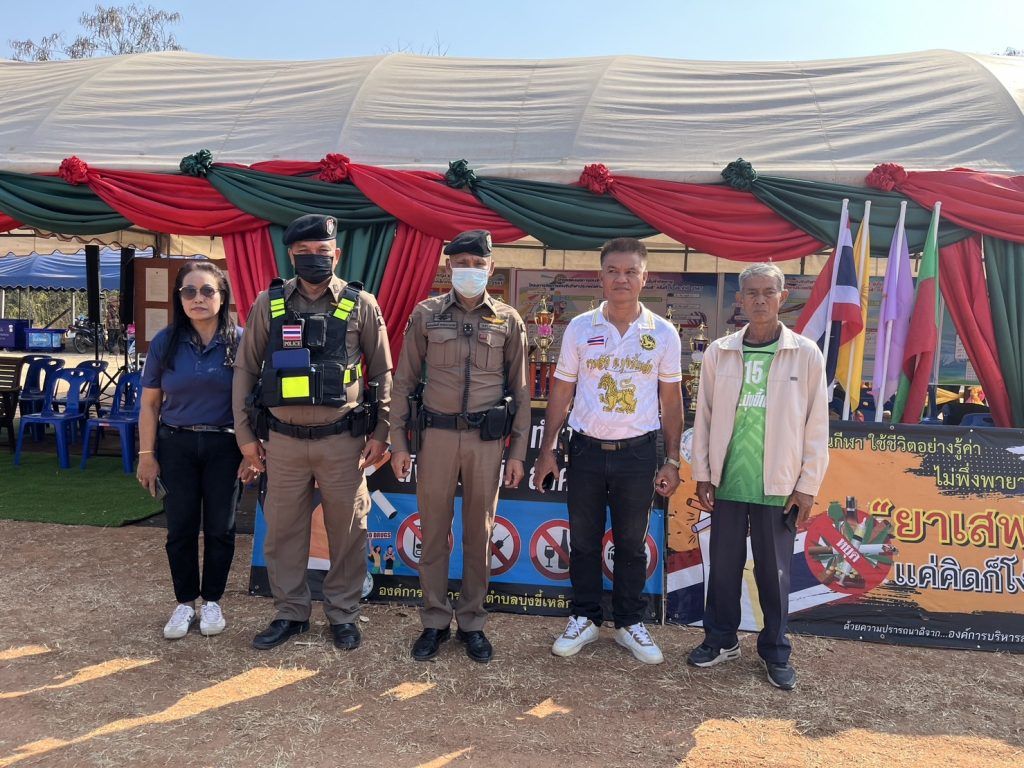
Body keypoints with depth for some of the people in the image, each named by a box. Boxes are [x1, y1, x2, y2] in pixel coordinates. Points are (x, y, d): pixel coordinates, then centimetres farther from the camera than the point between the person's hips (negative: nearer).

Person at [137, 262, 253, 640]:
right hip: (176, 446, 1)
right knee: (180, 528, 7)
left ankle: (212, 601, 25)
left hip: (224, 448, -1)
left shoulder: (239, 342, -5)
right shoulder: (165, 342, 0)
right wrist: (146, 454, 0)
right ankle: (185, 602, 24)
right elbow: (149, 403, 4)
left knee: (220, 528, 7)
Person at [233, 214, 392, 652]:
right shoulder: (268, 304, 2)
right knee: (283, 530, 11)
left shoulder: (361, 305, -1)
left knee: (347, 531, 8)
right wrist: (245, 434, 4)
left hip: (342, 440, -1)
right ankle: (290, 613, 28)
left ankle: (343, 614, 25)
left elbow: (381, 372, 4)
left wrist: (380, 432, 0)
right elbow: (245, 370, 7)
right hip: (283, 440, 2)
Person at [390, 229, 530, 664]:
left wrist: (518, 450, 2)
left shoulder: (508, 321, 4)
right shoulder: (425, 315, 3)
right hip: (436, 435, 0)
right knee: (434, 531, 7)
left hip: (487, 439, 0)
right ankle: (435, 620, 22)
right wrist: (398, 443, 0)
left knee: (479, 533, 9)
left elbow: (519, 389, 6)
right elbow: (404, 380, 5)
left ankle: (472, 623, 23)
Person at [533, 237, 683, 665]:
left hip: (638, 453, 0)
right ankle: (585, 618, 27)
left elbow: (671, 400, 4)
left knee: (632, 544, 12)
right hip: (586, 449, 1)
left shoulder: (663, 334, -1)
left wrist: (672, 461, 2)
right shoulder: (579, 328, -1)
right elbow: (561, 392, 4)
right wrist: (547, 451, 1)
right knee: (583, 541, 11)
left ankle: (629, 623, 27)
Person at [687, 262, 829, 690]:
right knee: (723, 566, 12)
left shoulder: (805, 355, -2)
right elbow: (704, 415, 6)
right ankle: (721, 640, 31)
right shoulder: (719, 353, 2)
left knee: (775, 572, 9)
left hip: (778, 485, -1)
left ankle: (775, 651, 27)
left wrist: (807, 485, -3)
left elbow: (816, 424, -1)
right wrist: (701, 473, 4)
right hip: (727, 481, 2)